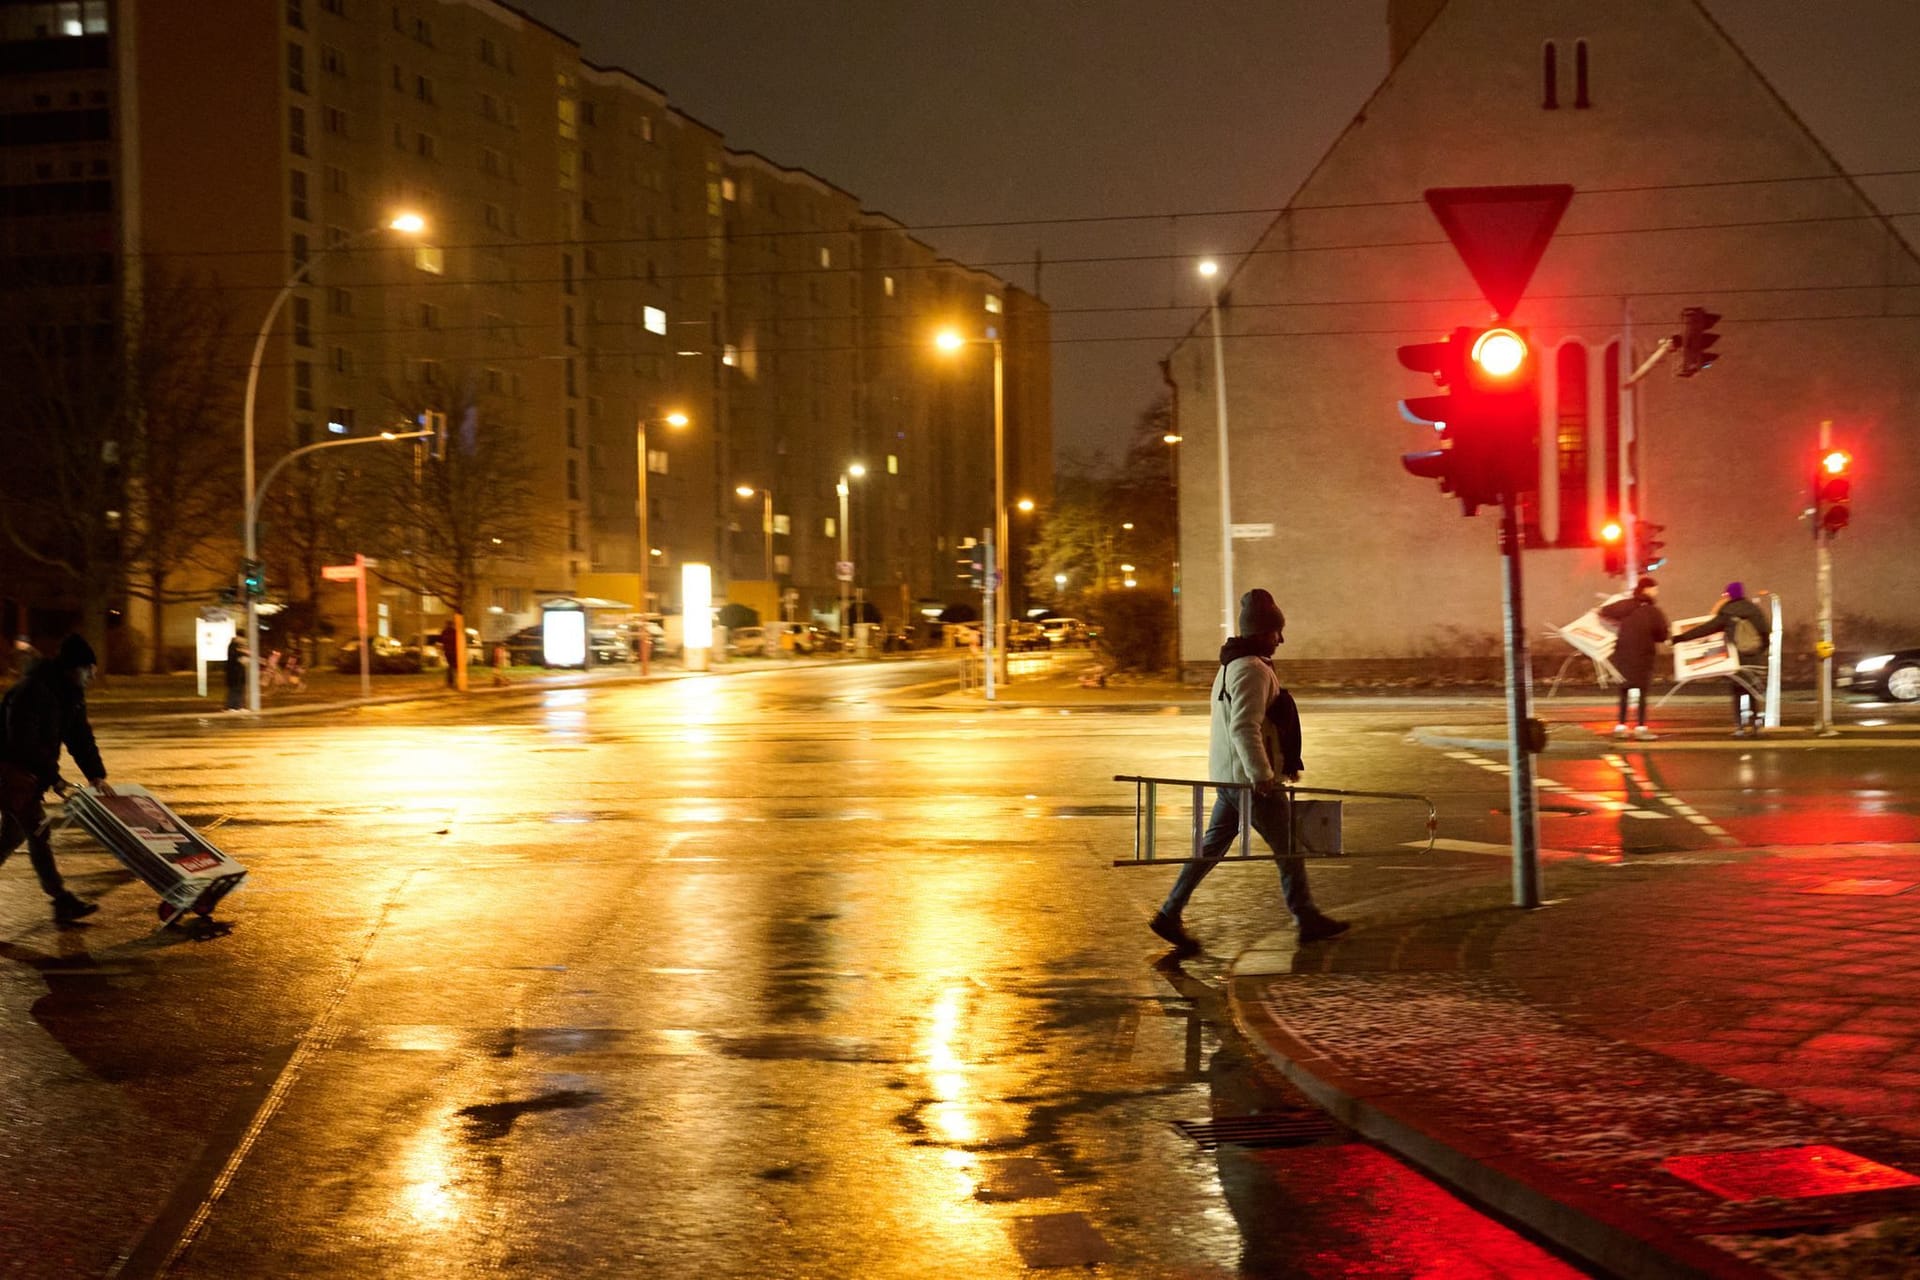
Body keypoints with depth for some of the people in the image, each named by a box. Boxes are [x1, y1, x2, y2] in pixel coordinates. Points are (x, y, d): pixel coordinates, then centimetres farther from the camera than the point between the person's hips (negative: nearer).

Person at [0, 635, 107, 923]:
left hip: (31, 771, 10)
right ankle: (63, 902, -12)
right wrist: (54, 779, -25)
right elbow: (24, 743, -26)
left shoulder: (72, 694, 4)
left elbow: (80, 736, 6)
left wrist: (96, 775, -5)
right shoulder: (32, 691, -24)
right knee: (37, 831, -11)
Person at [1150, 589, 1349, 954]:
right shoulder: (1252, 670, -17)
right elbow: (1244, 729, -26)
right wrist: (1263, 776, -28)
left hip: (1231, 776, 10)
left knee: (1212, 847, 11)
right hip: (1249, 777, -10)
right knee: (1289, 847, 3)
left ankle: (1170, 915, 10)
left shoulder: (1232, 665, 17)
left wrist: (1281, 765, 27)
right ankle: (1308, 920, 14)